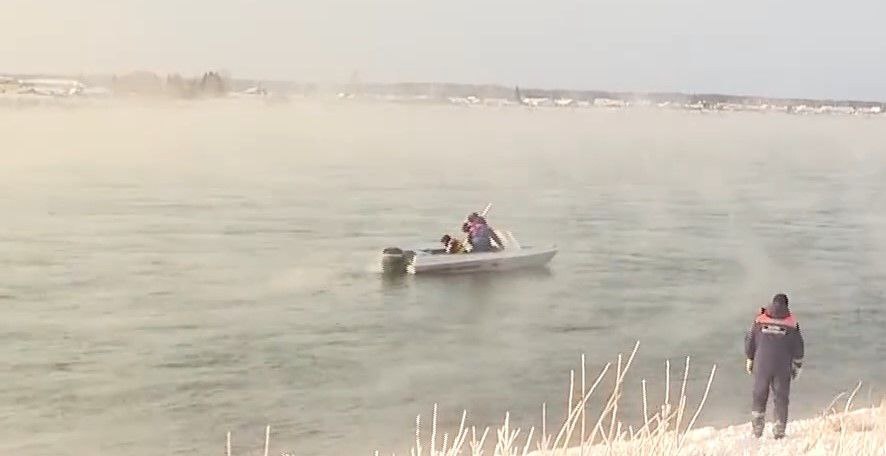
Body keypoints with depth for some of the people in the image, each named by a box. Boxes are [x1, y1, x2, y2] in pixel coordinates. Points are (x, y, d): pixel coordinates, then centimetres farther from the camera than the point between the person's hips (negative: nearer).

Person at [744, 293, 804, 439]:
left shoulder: (760, 320, -1)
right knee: (781, 398, 8)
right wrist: (797, 366, 13)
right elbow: (798, 347, 2)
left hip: (761, 365, 1)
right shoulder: (792, 323, -2)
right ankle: (779, 431, 9)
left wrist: (749, 360, 16)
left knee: (759, 396, 14)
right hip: (783, 367, -1)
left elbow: (749, 342, 4)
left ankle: (757, 427, 8)